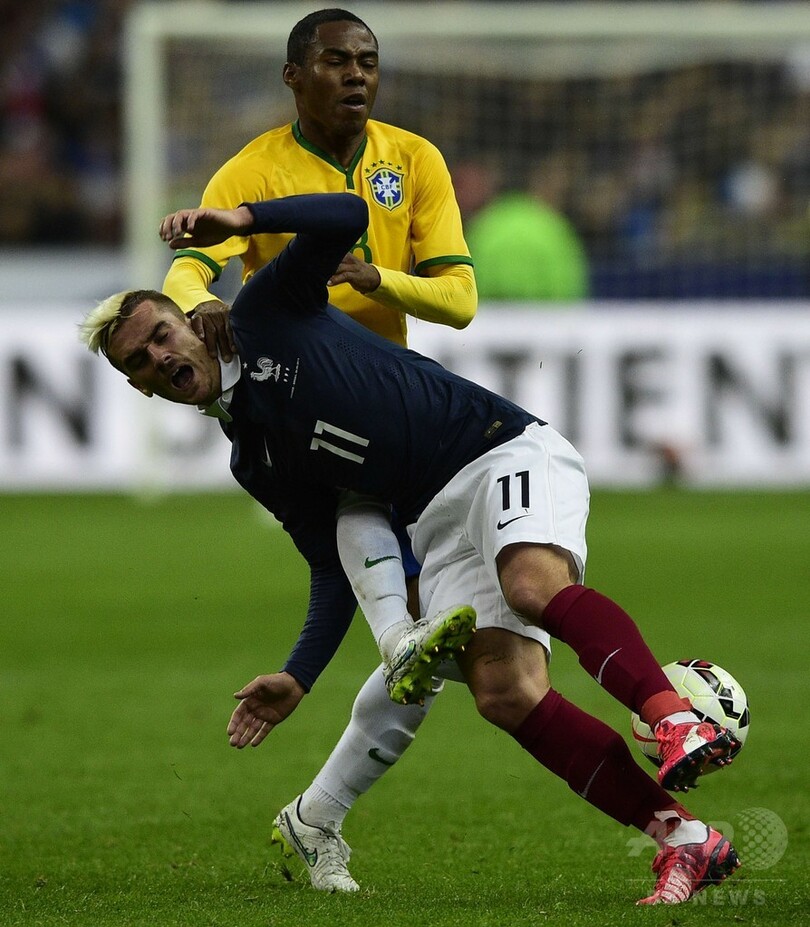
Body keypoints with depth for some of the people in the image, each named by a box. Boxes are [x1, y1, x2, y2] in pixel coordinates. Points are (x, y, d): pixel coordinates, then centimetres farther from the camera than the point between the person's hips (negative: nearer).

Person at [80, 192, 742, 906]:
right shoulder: (254, 464, 19)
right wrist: (298, 678, 6)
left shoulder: (264, 313, 8)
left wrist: (241, 220, -18)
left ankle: (677, 720, -50)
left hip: (505, 451, -5)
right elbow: (338, 572, 18)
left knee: (535, 585, -36)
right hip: (438, 520, 5)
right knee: (503, 693, -19)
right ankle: (683, 841, -25)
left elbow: (347, 217, -6)